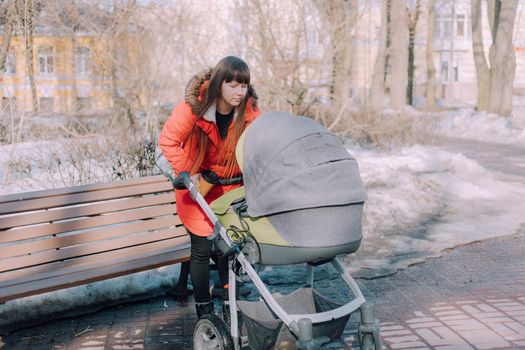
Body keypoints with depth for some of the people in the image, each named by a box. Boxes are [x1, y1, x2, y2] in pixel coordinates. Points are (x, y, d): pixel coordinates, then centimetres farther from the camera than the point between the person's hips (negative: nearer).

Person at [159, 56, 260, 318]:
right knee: (202, 248, 0)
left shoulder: (250, 110, -14)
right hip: (196, 185, -2)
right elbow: (167, 141, -11)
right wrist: (186, 172, -15)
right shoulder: (193, 107, -21)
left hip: (230, 182, 3)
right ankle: (204, 310, 16)